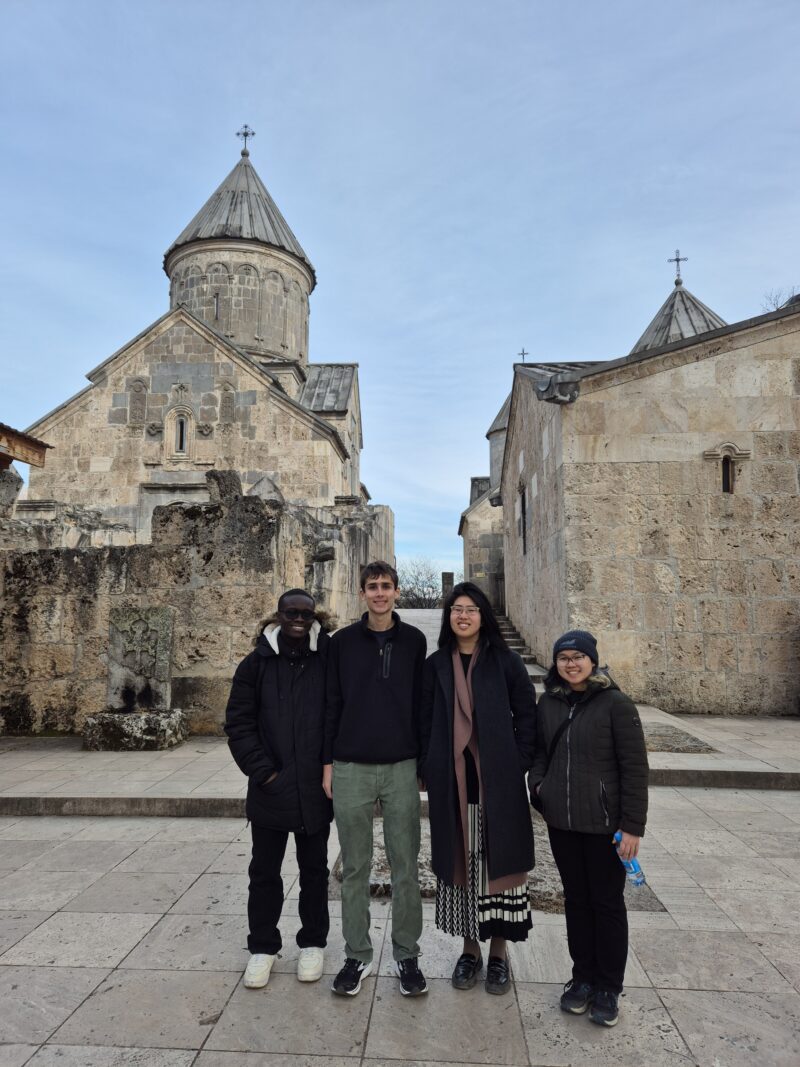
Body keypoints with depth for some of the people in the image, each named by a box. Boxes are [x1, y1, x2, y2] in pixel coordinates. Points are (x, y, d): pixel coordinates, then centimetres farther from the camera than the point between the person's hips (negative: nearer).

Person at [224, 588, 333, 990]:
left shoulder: (329, 660, -3)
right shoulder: (256, 664, -2)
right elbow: (238, 723, -2)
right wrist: (262, 770, -9)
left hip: (315, 790, 0)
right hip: (269, 789, 0)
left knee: (314, 869, 16)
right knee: (264, 871, 14)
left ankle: (313, 943, 34)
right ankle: (262, 947, 32)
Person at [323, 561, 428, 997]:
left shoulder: (414, 641, 2)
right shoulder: (343, 641, 1)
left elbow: (422, 702, 5)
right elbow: (332, 703, 4)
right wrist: (328, 762, 2)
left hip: (402, 768, 0)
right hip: (351, 768, 0)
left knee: (405, 866, 9)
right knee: (355, 867, 11)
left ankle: (406, 955, 25)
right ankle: (357, 956, 26)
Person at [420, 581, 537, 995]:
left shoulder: (505, 662, -1)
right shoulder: (435, 665, 4)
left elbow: (527, 715, 1)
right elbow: (424, 721, 7)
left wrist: (518, 764, -5)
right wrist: (428, 770, 1)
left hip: (497, 780, -1)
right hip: (452, 782, 2)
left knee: (499, 860, 6)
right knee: (459, 862, 10)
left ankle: (498, 950, 24)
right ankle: (470, 947, 27)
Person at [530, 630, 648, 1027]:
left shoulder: (616, 704, -11)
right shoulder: (548, 704, 4)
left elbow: (635, 767, -10)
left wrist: (632, 826, -12)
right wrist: (537, 783, -2)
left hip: (604, 823, -4)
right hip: (561, 820, 4)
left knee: (607, 902, 10)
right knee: (576, 899, 16)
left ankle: (608, 988, 27)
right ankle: (583, 978, 32)